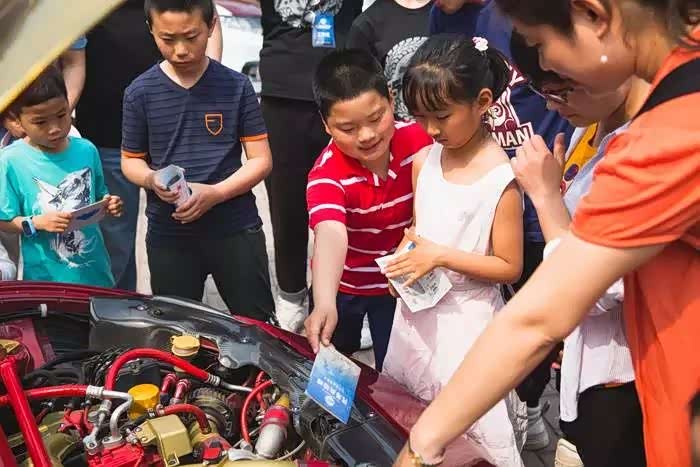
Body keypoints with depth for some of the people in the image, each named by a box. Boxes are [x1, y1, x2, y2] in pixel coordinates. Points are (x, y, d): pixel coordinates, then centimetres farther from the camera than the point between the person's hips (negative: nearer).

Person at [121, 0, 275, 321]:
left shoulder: (236, 87, -5)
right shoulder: (140, 92, -2)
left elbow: (261, 160, -4)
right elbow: (131, 161, 8)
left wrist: (214, 193, -19)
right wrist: (152, 180, -15)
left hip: (236, 228, -1)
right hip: (168, 234, 1)